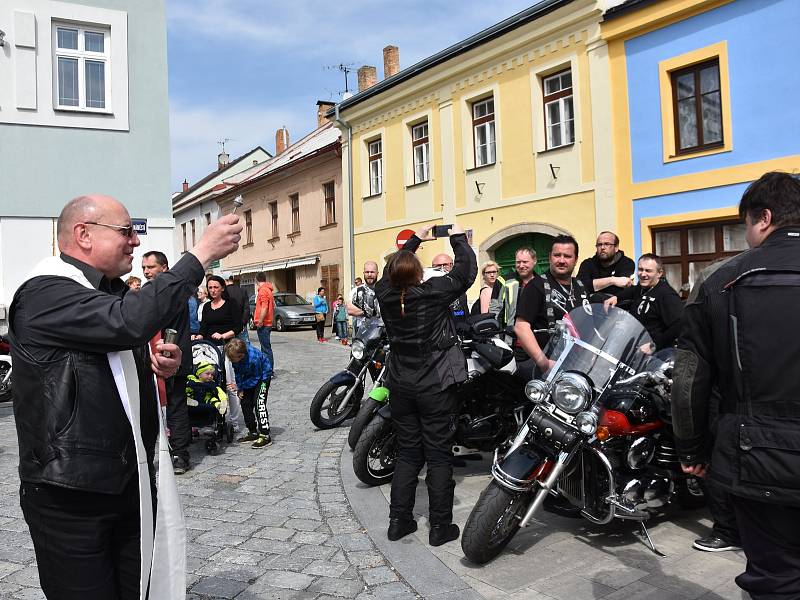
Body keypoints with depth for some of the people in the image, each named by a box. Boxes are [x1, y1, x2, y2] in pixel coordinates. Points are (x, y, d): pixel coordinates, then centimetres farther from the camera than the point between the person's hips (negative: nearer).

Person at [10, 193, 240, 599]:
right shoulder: (44, 294, -16)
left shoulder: (115, 293, 14)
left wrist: (158, 365, 4)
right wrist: (202, 253, -28)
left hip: (135, 485, 8)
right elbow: (128, 322, -35)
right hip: (71, 496, -8)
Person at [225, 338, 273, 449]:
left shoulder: (253, 358, -40)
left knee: (259, 402, -16)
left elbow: (256, 378, -25)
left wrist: (240, 385, -23)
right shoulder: (233, 355, -23)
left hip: (262, 374, -7)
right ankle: (253, 432, 16)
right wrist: (240, 388, -15)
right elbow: (237, 373, -8)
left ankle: (265, 436, -16)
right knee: (245, 402, 5)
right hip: (249, 375, 7)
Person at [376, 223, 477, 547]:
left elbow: (391, 271, 16)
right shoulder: (433, 292, -17)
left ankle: (398, 520, 19)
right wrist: (458, 237, 9)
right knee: (438, 455, 4)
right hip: (435, 385, -4)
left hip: (401, 385, 5)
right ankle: (440, 526, 11)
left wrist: (416, 238, 25)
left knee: (407, 453, 14)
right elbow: (467, 270, -6)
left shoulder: (385, 293, -5)